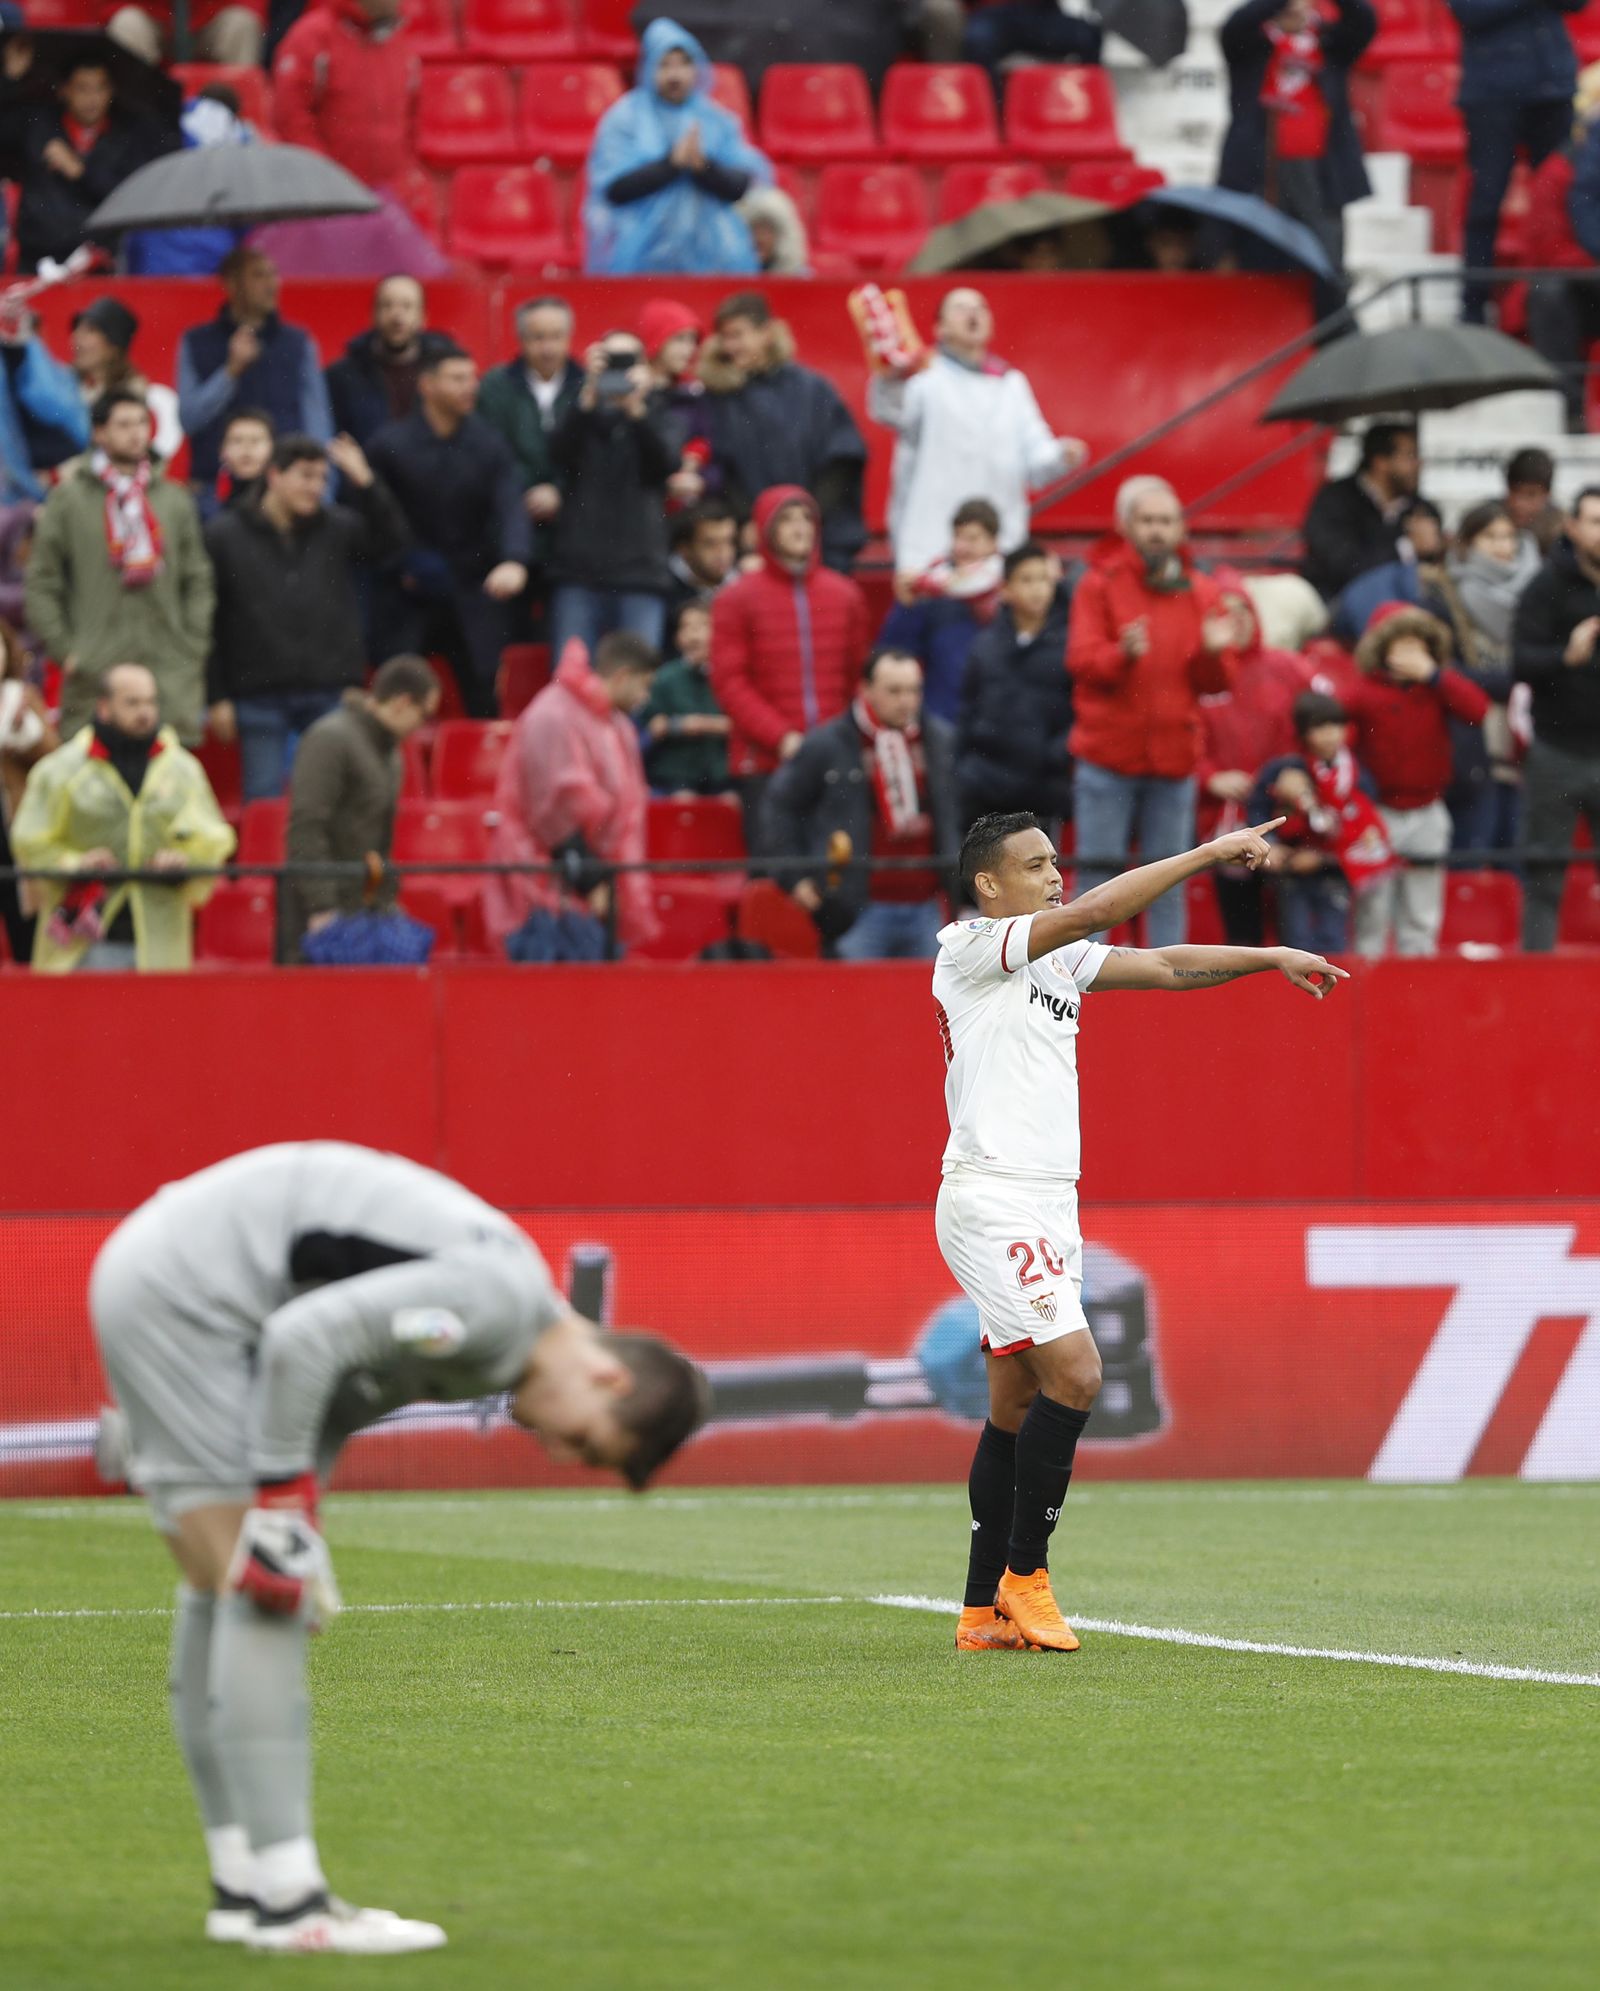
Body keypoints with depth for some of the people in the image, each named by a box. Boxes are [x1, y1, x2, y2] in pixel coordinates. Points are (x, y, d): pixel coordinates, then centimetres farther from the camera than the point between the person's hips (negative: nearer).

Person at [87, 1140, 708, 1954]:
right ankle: (286, 1902, -13)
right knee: (260, 1594, -12)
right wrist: (282, 1501, -19)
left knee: (221, 1595, 12)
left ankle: (243, 1887, 16)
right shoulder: (500, 1297, -20)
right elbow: (305, 1338, -27)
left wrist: (295, 1520, 6)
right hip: (183, 1292, -11)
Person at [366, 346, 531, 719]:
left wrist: (514, 561, -33)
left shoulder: (489, 446, -2)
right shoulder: (391, 444, -4)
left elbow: (511, 507, -15)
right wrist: (398, 563, -11)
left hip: (472, 590, 1)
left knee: (484, 700, 0)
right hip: (407, 589, -1)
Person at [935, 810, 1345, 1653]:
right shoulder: (969, 948, -9)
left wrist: (1270, 957, 7)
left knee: (1017, 1408, 8)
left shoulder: (1059, 958, 16)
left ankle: (983, 1612, 10)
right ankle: (1024, 1576, -8)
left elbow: (1164, 965, 19)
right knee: (1074, 1372, -18)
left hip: (1048, 1205, 9)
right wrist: (1210, 853, -18)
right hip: (991, 1199, -9)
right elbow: (1094, 911, -18)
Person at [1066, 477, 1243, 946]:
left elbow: (1218, 683, 7)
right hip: (1108, 758, -2)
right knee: (1096, 874, -2)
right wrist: (1123, 653, -30)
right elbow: (1082, 660, -11)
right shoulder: (1100, 585, 0)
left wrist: (1215, 652, -14)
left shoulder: (1202, 593, 8)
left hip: (1173, 762, 2)